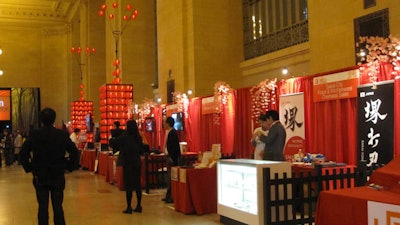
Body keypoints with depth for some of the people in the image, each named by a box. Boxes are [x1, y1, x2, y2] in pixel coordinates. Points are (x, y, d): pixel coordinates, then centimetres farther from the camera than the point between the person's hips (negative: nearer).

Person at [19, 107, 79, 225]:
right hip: (58, 176, 0)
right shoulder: (62, 135, -7)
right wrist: (69, 166, 3)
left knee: (42, 207, 7)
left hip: (40, 176, 0)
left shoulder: (33, 134, -6)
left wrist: (28, 167, 6)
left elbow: (23, 152, -5)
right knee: (58, 206, 7)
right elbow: (74, 151, -7)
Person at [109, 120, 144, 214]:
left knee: (128, 185, 0)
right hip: (137, 163, 5)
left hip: (128, 164, -5)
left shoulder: (125, 137, -12)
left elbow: (112, 142, -10)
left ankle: (129, 207, 2)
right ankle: (138, 206, 15)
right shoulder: (139, 138, 2)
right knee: (137, 184, 10)